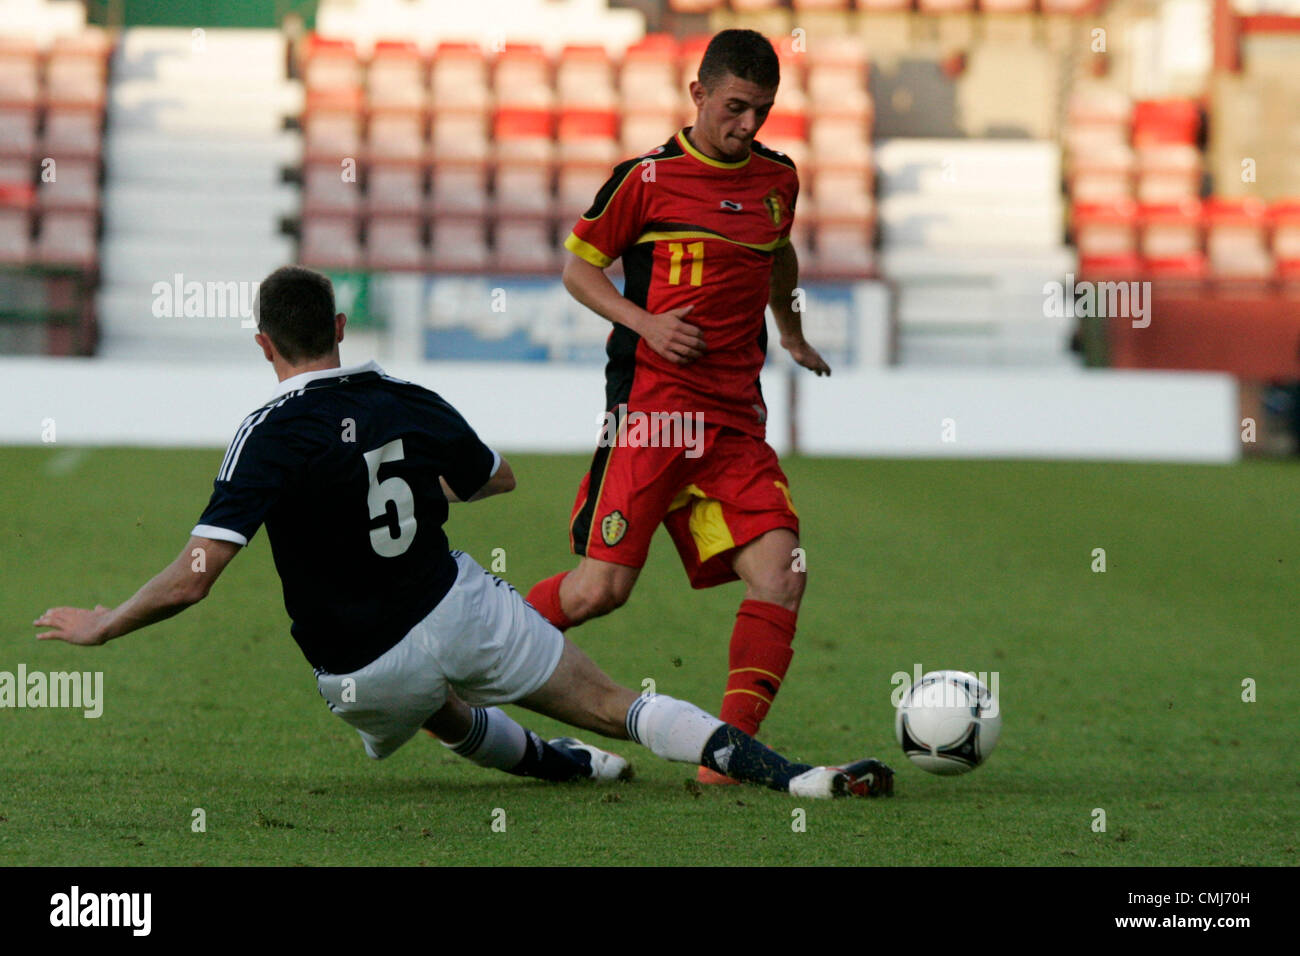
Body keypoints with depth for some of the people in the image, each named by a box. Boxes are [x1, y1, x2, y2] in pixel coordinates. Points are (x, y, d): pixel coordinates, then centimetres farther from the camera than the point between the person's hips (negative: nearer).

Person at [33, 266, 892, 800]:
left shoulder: (271, 437, -16)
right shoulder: (413, 407, -1)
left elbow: (193, 578, -23)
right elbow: (498, 477, 21)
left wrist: (100, 626, -8)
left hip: (364, 677, -2)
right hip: (456, 608, 2)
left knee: (437, 706, 35)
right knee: (616, 705, 2)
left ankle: (555, 762, 54)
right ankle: (788, 774, -11)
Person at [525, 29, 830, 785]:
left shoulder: (778, 178, 12)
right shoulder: (648, 178, -4)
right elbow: (579, 265, 2)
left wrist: (791, 332, 39)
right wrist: (645, 323, -11)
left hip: (736, 416, 5)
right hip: (651, 404, -5)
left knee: (780, 569, -14)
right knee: (603, 587, -10)